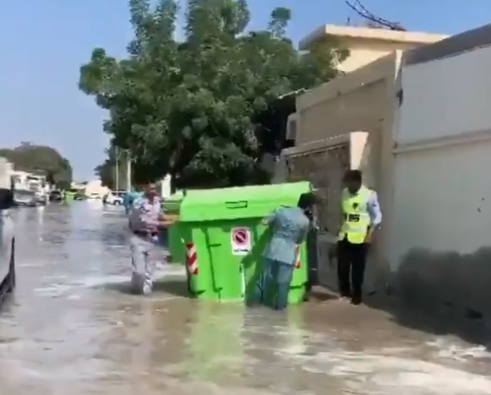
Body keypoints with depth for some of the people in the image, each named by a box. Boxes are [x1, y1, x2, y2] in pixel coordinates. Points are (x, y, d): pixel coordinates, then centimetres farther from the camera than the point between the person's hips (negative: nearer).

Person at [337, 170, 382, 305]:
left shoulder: (369, 195, -10)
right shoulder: (344, 193, 5)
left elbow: (377, 217, -7)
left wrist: (370, 235, -13)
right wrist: (341, 228, 11)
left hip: (360, 238, -4)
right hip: (344, 236, 4)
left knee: (358, 268, 4)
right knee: (342, 266, 7)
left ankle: (356, 295, 20)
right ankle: (345, 292, 27)